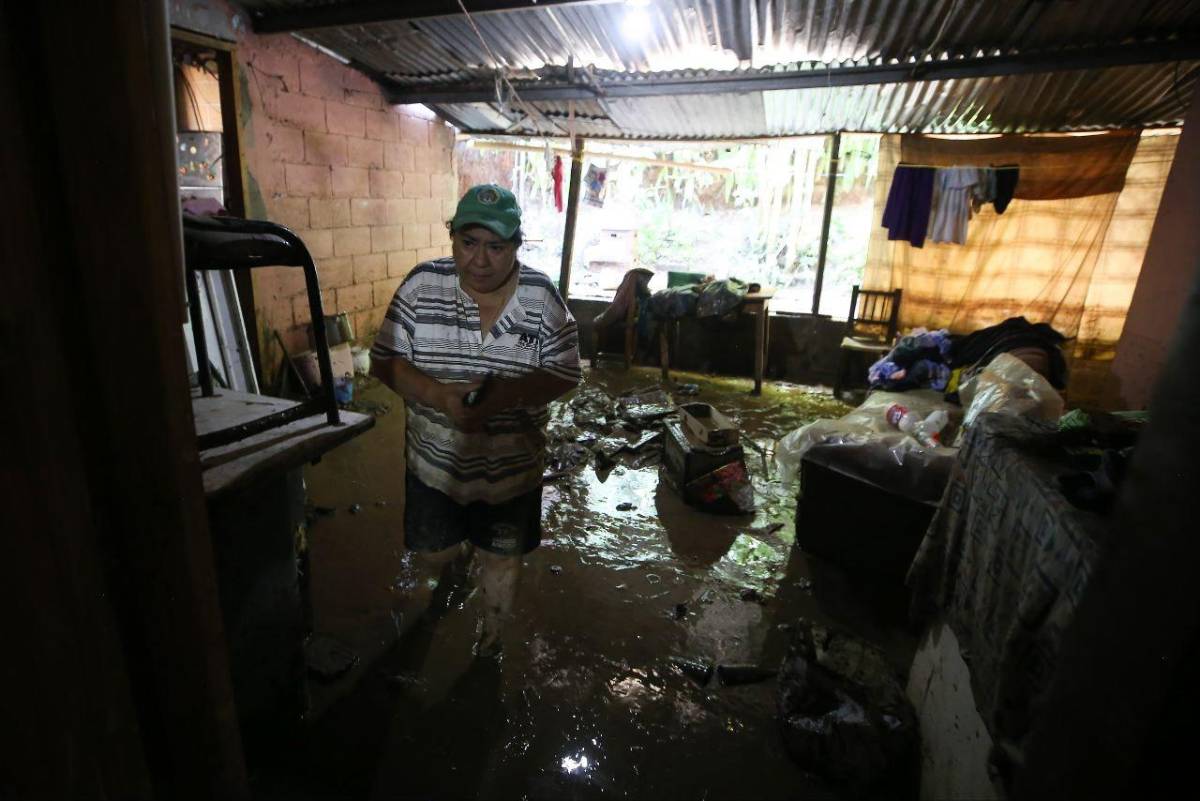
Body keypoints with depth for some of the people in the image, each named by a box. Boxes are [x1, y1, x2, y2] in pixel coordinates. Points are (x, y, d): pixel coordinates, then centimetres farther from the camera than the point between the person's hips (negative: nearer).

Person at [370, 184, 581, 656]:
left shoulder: (542, 297, -13)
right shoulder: (422, 285, -11)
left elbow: (565, 374, -11)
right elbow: (385, 361, -9)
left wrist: (509, 392, -29)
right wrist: (439, 395, -27)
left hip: (511, 466, -1)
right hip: (435, 460, 2)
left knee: (501, 558, 16)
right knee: (432, 550, 22)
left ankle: (491, 635, 45)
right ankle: (451, 569, 60)